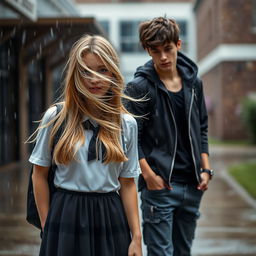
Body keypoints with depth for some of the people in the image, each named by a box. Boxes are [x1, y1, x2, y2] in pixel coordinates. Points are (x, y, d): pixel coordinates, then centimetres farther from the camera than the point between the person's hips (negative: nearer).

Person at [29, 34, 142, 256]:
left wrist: (136, 237, 1)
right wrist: (47, 227, 2)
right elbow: (39, 174, 3)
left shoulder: (126, 124, 2)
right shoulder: (55, 117, -4)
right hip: (67, 215, -2)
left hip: (110, 218, 2)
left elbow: (127, 183, 3)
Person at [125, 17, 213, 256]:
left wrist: (205, 169, 7)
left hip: (192, 185, 5)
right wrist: (149, 176, -15)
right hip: (160, 185, -5)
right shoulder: (139, 87, -9)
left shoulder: (193, 82, 8)